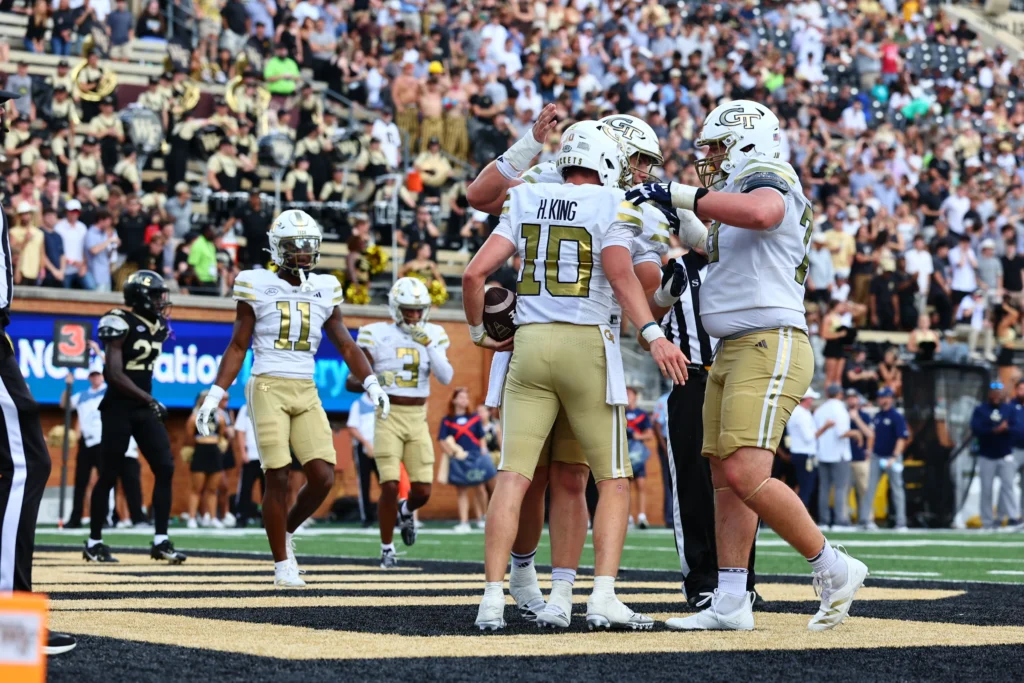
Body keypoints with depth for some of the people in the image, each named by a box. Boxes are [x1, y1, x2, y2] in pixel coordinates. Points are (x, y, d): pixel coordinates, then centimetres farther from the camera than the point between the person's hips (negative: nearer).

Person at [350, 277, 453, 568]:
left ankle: (406, 510, 37)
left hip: (418, 419, 3)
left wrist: (428, 344, -18)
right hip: (389, 417, -3)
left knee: (423, 491, -1)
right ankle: (387, 549, 6)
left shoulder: (433, 335, 4)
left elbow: (446, 377, -9)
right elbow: (352, 381, -6)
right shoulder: (377, 335, -5)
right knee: (390, 486, -12)